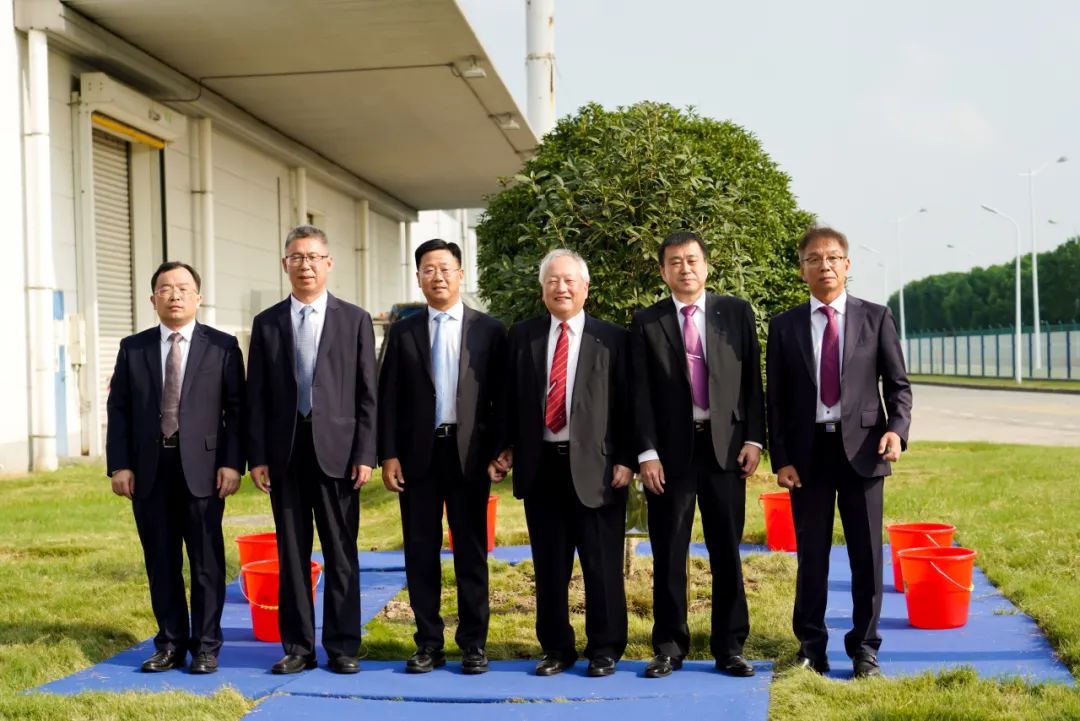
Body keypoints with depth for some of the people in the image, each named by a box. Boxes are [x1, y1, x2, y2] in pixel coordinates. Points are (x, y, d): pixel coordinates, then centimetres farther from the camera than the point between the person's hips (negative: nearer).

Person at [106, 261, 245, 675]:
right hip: (148, 470, 2)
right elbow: (118, 409, 8)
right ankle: (170, 644, 17)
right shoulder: (132, 348, 10)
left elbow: (236, 409, 1)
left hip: (202, 469, -2)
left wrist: (232, 463, -8)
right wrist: (119, 465, -1)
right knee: (160, 562, 8)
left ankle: (206, 646, 11)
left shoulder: (222, 346, 3)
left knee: (206, 561, 2)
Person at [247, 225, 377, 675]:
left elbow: (367, 394, 1)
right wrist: (257, 456, -1)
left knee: (341, 553, 3)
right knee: (291, 553, 7)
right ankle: (297, 646, 16)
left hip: (336, 450, -2)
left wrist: (365, 454, -6)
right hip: (284, 452, 2)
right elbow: (256, 396, 7)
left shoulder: (355, 320, 5)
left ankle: (343, 646, 12)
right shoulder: (266, 323, 9)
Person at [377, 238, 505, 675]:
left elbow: (500, 396, 3)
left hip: (469, 453, -1)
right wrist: (388, 455, -3)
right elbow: (388, 397, 4)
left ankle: (473, 643, 12)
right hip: (418, 453, 2)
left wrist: (499, 450, -3)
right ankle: (428, 643, 15)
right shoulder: (402, 332, 7)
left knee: (471, 550, 4)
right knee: (421, 551, 6)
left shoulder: (488, 330, 4)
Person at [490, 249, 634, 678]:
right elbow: (509, 398, 10)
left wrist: (626, 460, -5)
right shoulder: (523, 336, 10)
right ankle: (556, 648, 21)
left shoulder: (612, 338, 2)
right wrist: (504, 448, 2)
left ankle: (605, 650, 17)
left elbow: (626, 404, 0)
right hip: (540, 465, 3)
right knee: (549, 565, 9)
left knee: (602, 564, 3)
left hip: (595, 466, -2)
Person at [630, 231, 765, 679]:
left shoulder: (737, 313, 6)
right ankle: (669, 647, 15)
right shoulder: (646, 323, 4)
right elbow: (641, 393, 0)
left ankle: (730, 648, 15)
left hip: (725, 446, 1)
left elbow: (752, 381, 6)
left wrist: (753, 440, -2)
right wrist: (647, 452, -7)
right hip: (671, 449, 0)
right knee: (668, 555, 4)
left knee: (727, 552, 6)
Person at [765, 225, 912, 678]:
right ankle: (811, 646, 20)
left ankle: (864, 649, 17)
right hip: (807, 451, 0)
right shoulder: (784, 326, 5)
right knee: (811, 556, 7)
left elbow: (898, 383, 6)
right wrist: (780, 458, -3)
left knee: (867, 555, 4)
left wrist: (897, 429, -12)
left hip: (861, 449, 0)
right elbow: (776, 398, 5)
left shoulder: (876, 318, 5)